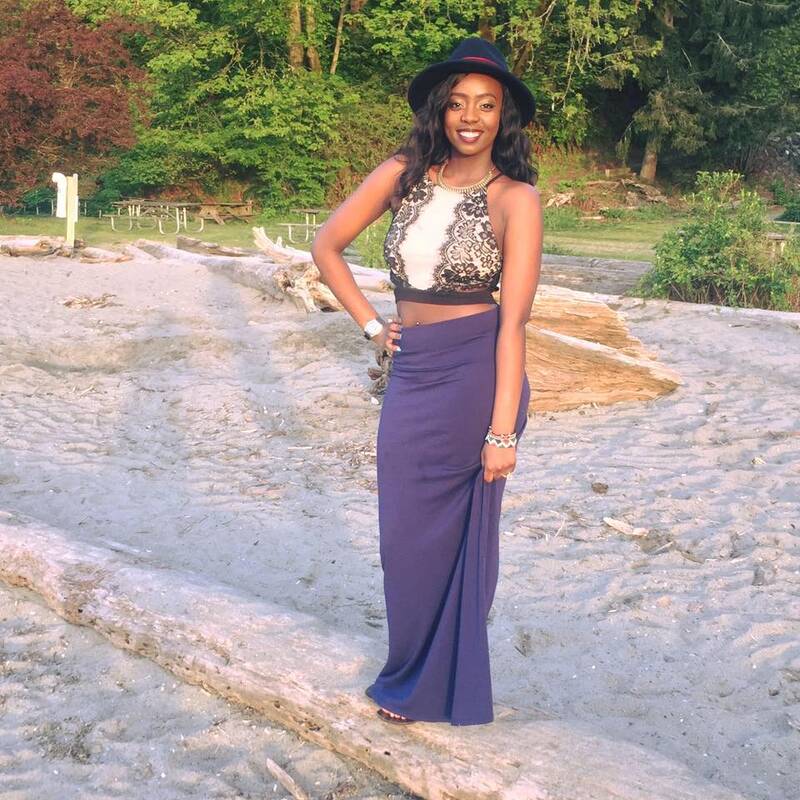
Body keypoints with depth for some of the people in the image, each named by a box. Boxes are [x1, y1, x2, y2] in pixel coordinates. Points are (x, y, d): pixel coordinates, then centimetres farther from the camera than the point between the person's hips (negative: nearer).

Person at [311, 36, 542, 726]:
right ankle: (416, 675, 32)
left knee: (457, 531, 7)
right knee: (405, 531, 12)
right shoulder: (404, 174, 3)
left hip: (475, 374, -4)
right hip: (411, 373, 5)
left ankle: (437, 684, 26)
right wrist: (372, 325, 6)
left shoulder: (515, 198, -9)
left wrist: (504, 430, -16)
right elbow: (326, 245, 12)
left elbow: (514, 320, -13)